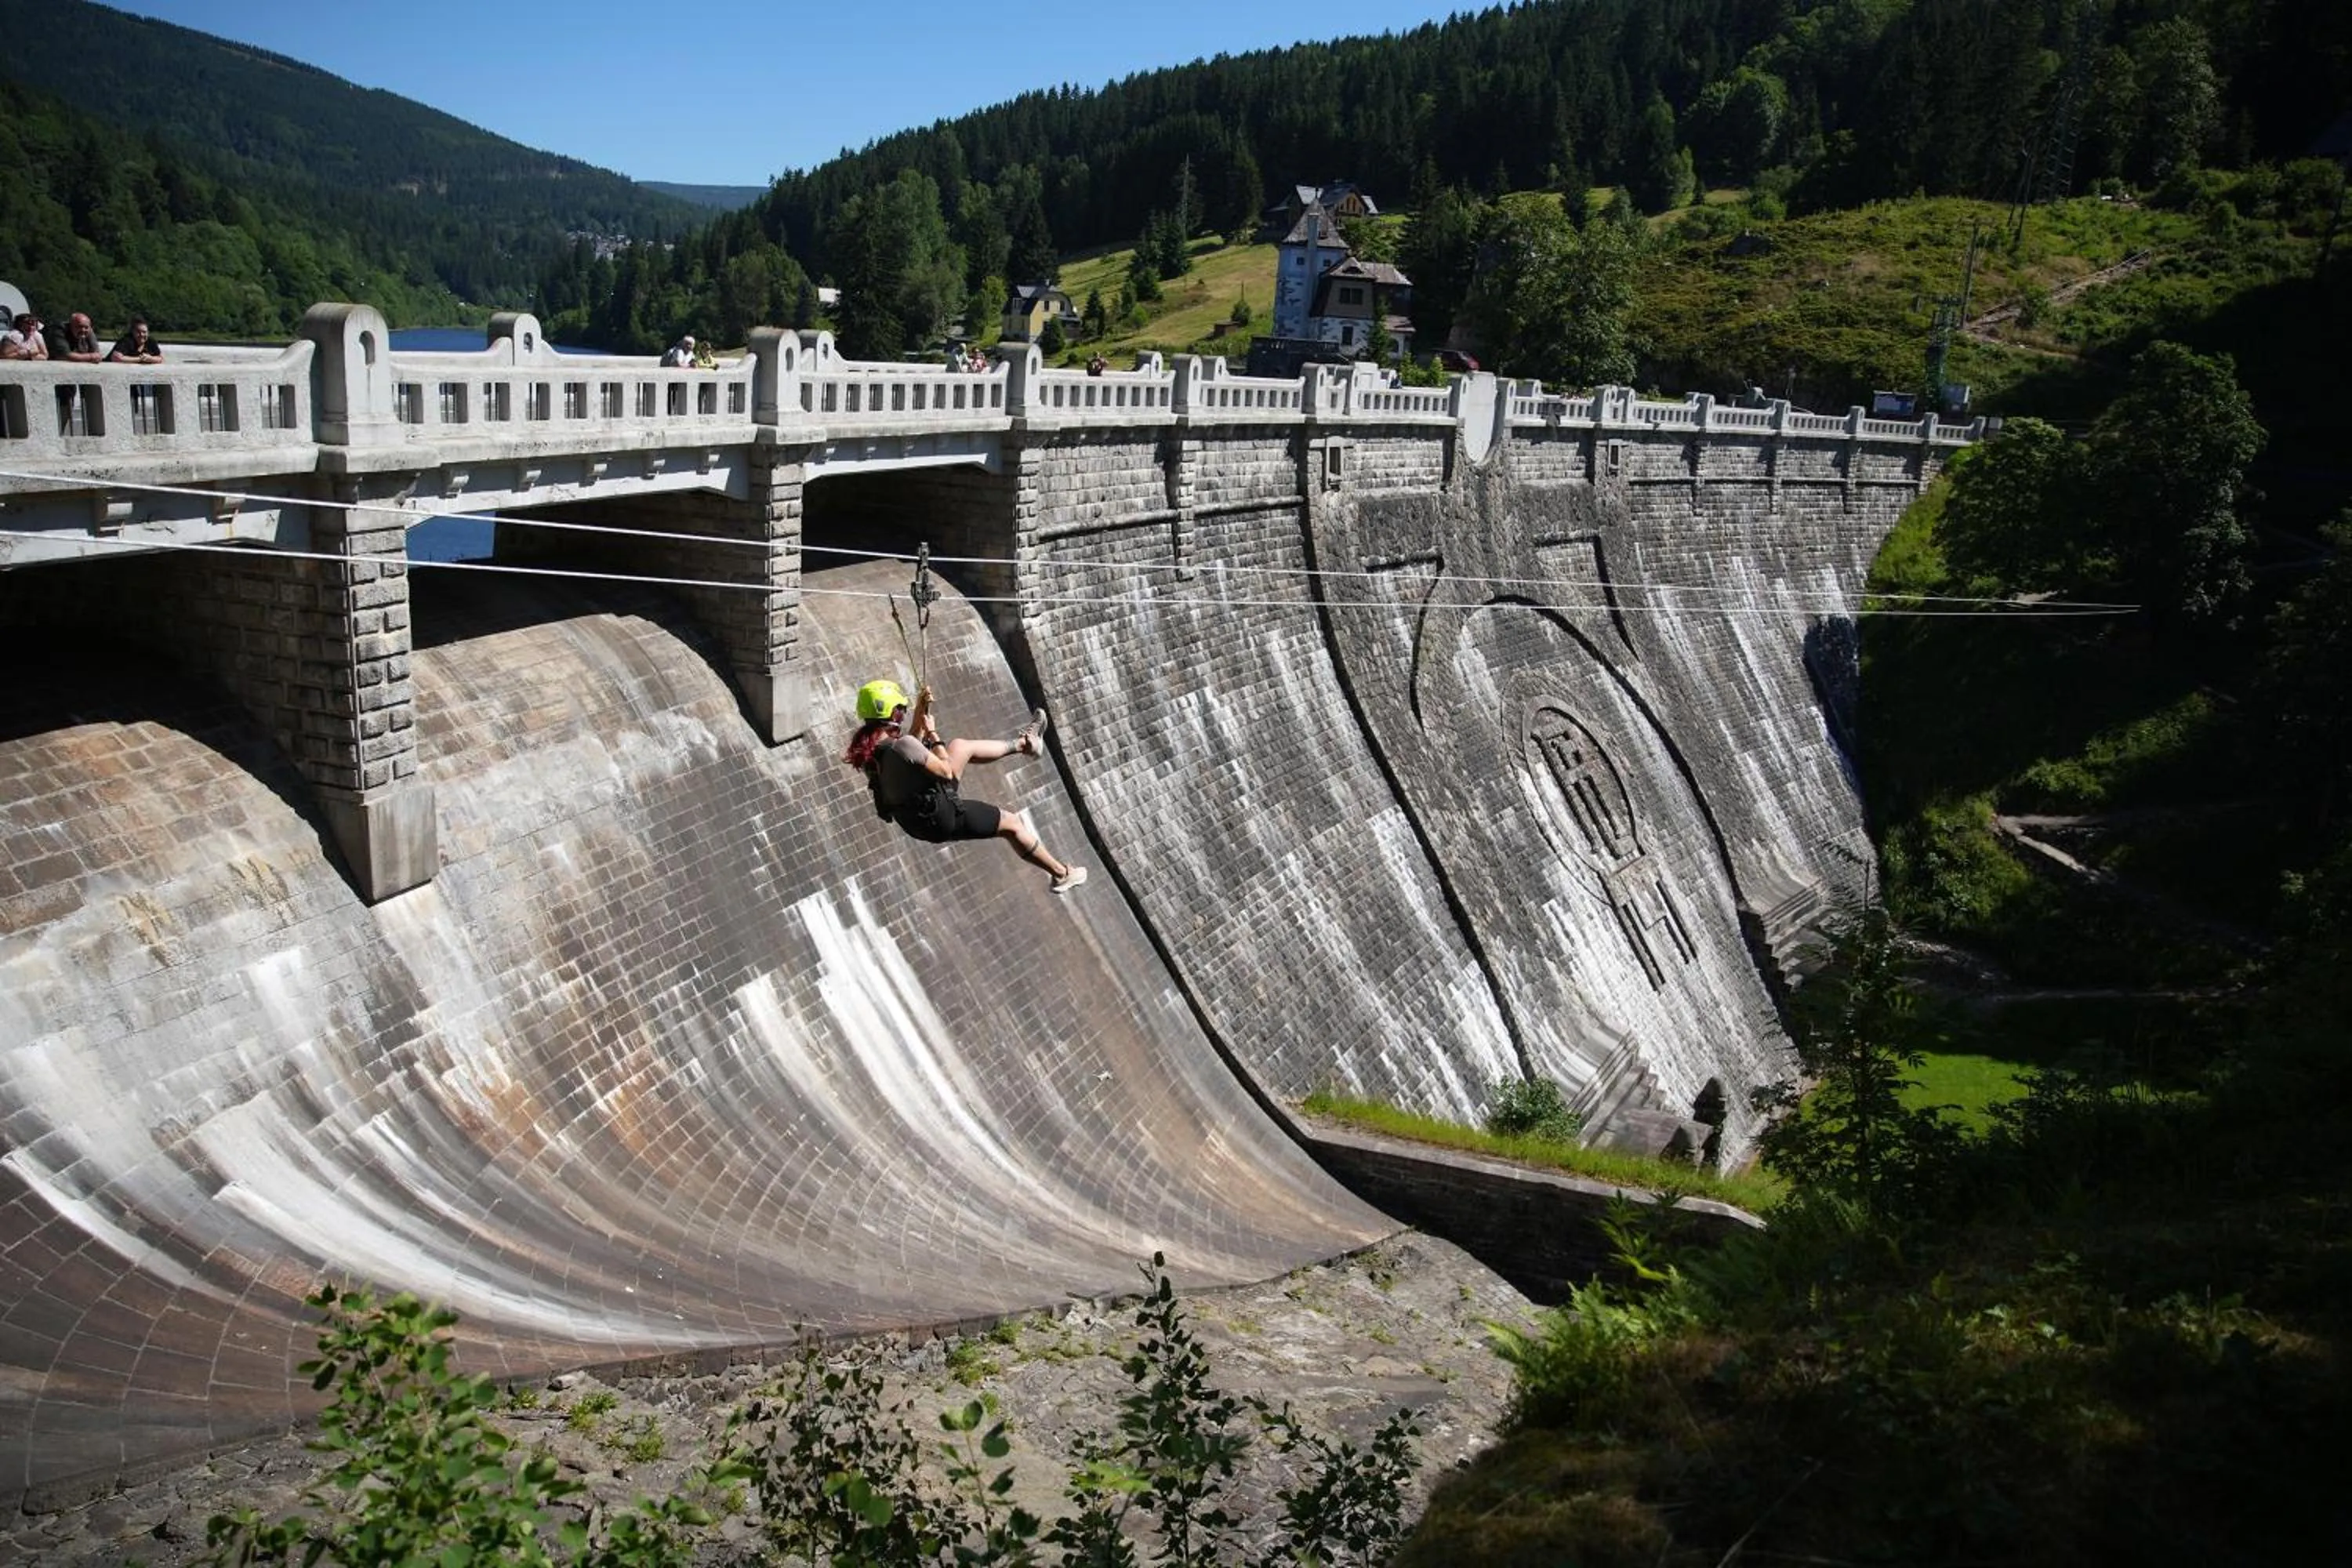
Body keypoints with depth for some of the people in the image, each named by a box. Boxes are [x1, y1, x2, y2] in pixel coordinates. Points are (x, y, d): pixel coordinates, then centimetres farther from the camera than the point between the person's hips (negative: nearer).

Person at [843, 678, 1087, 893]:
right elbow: (946, 772, -22)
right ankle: (1062, 874, 29)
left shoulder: (866, 747, -6)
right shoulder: (901, 746, -33)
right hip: (942, 818, -8)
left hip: (912, 820, 8)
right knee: (1013, 825, 12)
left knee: (960, 747, 19)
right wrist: (933, 733, -13)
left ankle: (1023, 743, 39)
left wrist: (920, 712, 5)